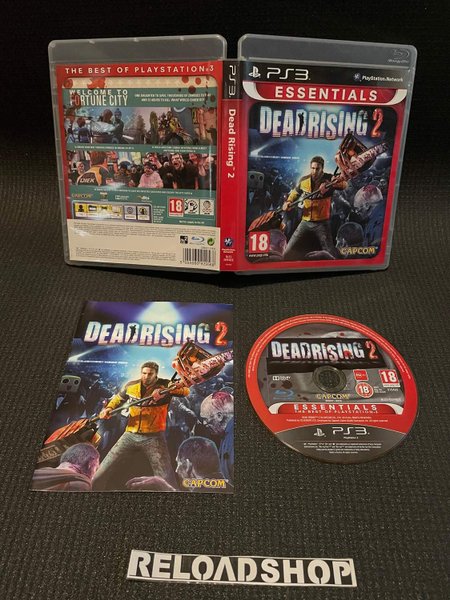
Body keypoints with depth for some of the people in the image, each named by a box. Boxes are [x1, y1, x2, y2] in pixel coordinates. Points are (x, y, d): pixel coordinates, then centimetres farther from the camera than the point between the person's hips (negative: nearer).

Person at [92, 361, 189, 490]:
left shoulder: (165, 385, -8)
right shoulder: (130, 386, 2)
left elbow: (185, 390, -25)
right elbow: (118, 398, 21)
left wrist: (166, 391, -42)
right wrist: (108, 408, 2)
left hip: (154, 437, -3)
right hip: (130, 435, 3)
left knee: (167, 479, -2)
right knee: (102, 475, 5)